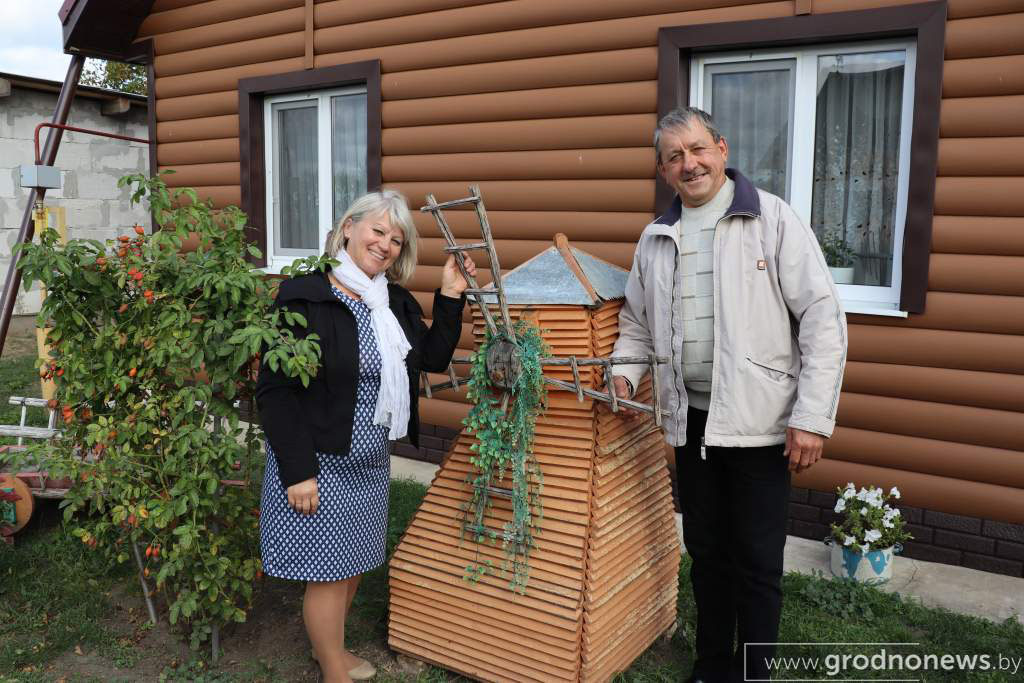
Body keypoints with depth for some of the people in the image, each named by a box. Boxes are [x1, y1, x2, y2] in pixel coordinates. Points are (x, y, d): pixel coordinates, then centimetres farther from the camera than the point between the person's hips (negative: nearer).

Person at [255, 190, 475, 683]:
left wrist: (451, 296, 0)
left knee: (353, 563, 20)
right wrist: (297, 471, -20)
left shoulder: (395, 302, 6)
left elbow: (433, 358, 9)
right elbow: (274, 390, -18)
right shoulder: (304, 297, -16)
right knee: (329, 571, 6)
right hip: (320, 463, -7)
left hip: (371, 462, 7)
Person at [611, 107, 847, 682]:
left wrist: (813, 417, -15)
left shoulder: (772, 219, -8)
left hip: (760, 421, -5)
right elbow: (637, 323, 17)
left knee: (757, 562, 6)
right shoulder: (656, 239, 8)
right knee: (706, 549, 17)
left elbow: (823, 320, -11)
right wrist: (623, 373, -3)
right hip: (692, 419, 5)